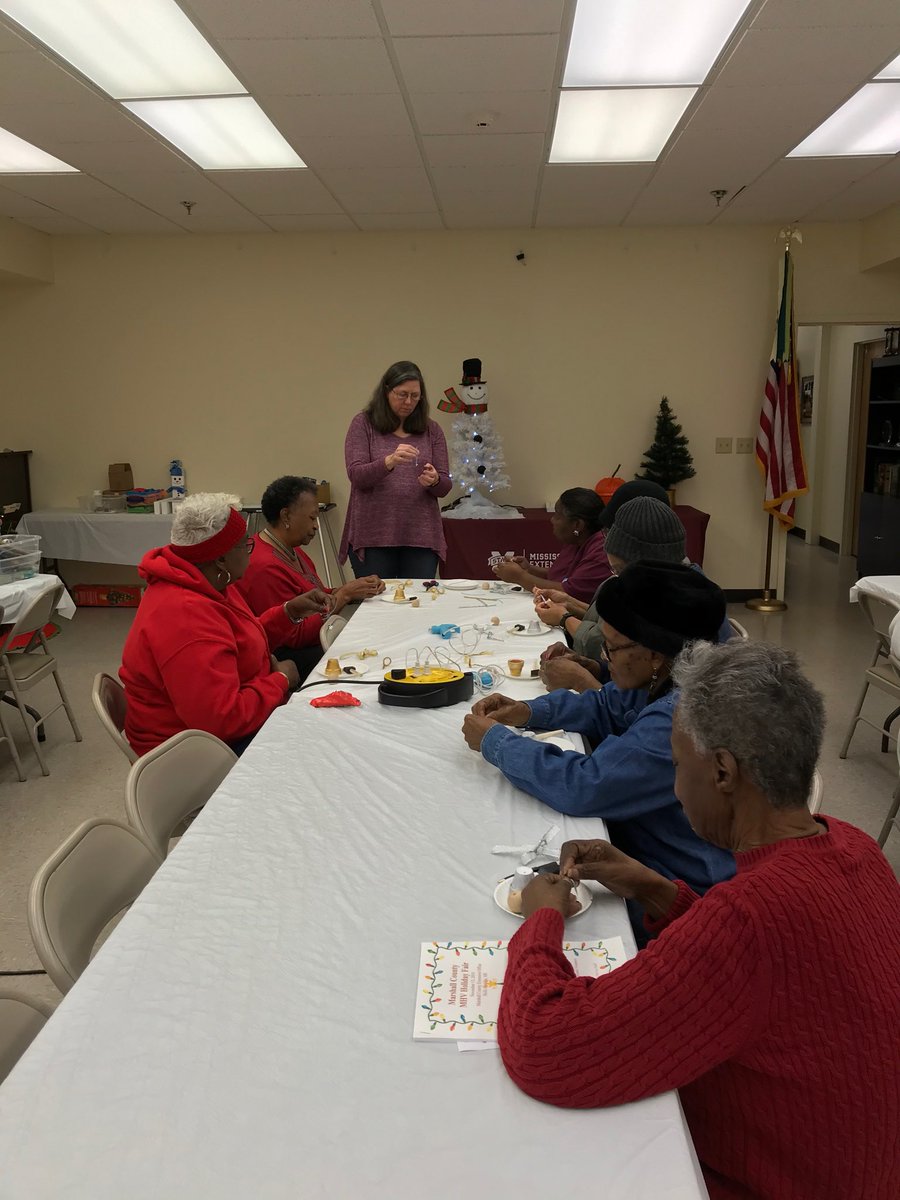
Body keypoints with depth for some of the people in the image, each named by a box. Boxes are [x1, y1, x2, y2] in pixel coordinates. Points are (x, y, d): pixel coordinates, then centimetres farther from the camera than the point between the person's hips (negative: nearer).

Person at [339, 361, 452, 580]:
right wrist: (389, 461, -25)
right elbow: (356, 475, -8)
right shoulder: (363, 424, 3)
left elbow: (445, 485, 7)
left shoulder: (431, 430, 9)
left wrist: (434, 480, -16)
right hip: (373, 536, -2)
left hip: (421, 537, 2)